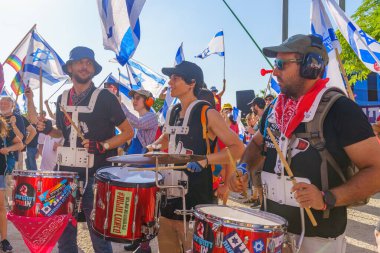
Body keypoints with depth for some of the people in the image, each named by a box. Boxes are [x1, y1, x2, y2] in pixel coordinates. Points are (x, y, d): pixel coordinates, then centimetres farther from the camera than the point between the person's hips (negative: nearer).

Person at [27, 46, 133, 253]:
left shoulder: (105, 97, -5)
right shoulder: (62, 99, 11)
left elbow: (128, 132, -3)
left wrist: (102, 146, -16)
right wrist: (47, 129, 4)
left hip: (95, 174, -5)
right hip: (66, 171, 5)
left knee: (98, 234, 4)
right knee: (63, 231, 14)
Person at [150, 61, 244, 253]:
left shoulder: (208, 114, -12)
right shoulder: (172, 113, 9)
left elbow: (238, 148, -13)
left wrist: (205, 159, -25)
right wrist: (154, 146, 8)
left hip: (196, 201, -7)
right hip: (170, 196, 7)